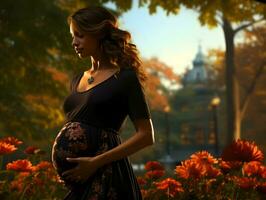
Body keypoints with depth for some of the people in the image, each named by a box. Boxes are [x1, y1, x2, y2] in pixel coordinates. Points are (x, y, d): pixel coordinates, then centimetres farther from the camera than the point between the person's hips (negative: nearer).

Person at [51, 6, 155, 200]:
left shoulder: (126, 78, -5)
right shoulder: (77, 79, 14)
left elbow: (146, 136, -10)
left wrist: (95, 162, -17)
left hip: (106, 176, -6)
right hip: (75, 178, 6)